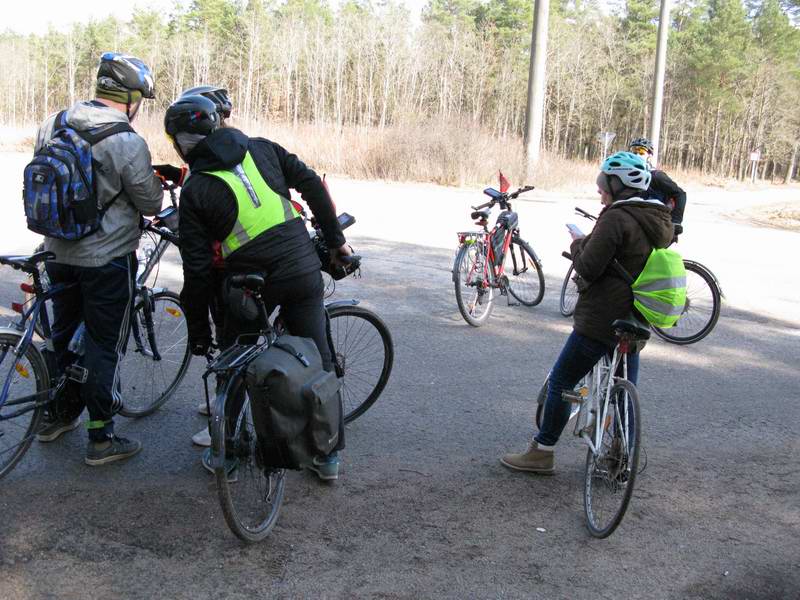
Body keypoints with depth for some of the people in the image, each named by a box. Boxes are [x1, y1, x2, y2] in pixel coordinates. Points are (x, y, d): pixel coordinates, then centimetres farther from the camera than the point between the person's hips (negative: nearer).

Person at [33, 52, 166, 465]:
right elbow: (151, 204, -11)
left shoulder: (52, 125, 0)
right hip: (107, 260, -6)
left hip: (58, 253, 7)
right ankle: (101, 439, 14)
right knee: (104, 347, 5)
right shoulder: (127, 143, -20)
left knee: (63, 334, 22)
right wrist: (155, 182, 10)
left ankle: (56, 416, 37)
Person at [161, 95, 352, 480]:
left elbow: (197, 270, -3)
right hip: (304, 270, 3)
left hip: (252, 281, -3)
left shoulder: (196, 190, -2)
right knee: (317, 360, 13)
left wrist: (198, 332, 5)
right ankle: (329, 453, 21)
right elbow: (312, 185, 3)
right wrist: (335, 240, 12)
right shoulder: (260, 148, 7)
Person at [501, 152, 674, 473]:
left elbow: (587, 269, -18)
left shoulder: (616, 218, -17)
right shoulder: (659, 221, 11)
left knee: (560, 382, 4)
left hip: (602, 320, -8)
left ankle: (541, 452, 12)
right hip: (636, 322, 9)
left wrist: (578, 243, 1)